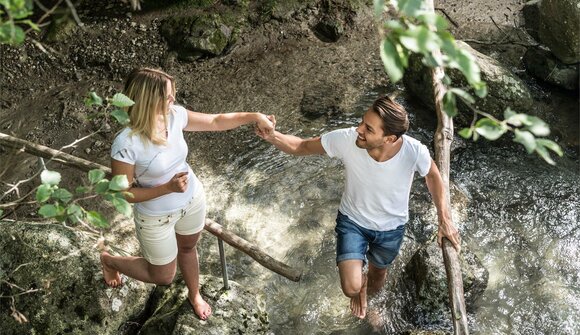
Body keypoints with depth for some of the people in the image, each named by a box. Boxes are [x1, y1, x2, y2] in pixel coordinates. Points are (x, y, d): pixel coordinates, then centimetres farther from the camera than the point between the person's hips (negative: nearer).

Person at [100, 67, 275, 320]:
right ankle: (109, 261, 43)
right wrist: (167, 188, -32)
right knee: (163, 277, 17)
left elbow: (216, 122, -3)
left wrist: (255, 116, -10)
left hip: (192, 199, 5)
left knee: (187, 248, 31)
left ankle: (195, 295, 61)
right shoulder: (126, 144, -35)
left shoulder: (175, 115, -18)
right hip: (156, 217, -5)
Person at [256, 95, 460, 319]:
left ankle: (374, 272, 67)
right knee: (351, 288, -12)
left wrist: (444, 219, -9)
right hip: (352, 221, -1)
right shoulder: (346, 139, -33)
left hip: (391, 227, 1)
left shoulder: (414, 151, -34)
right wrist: (271, 136, -38)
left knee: (378, 272, 27)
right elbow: (300, 147, -19)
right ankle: (360, 284, 27)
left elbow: (432, 175, -10)